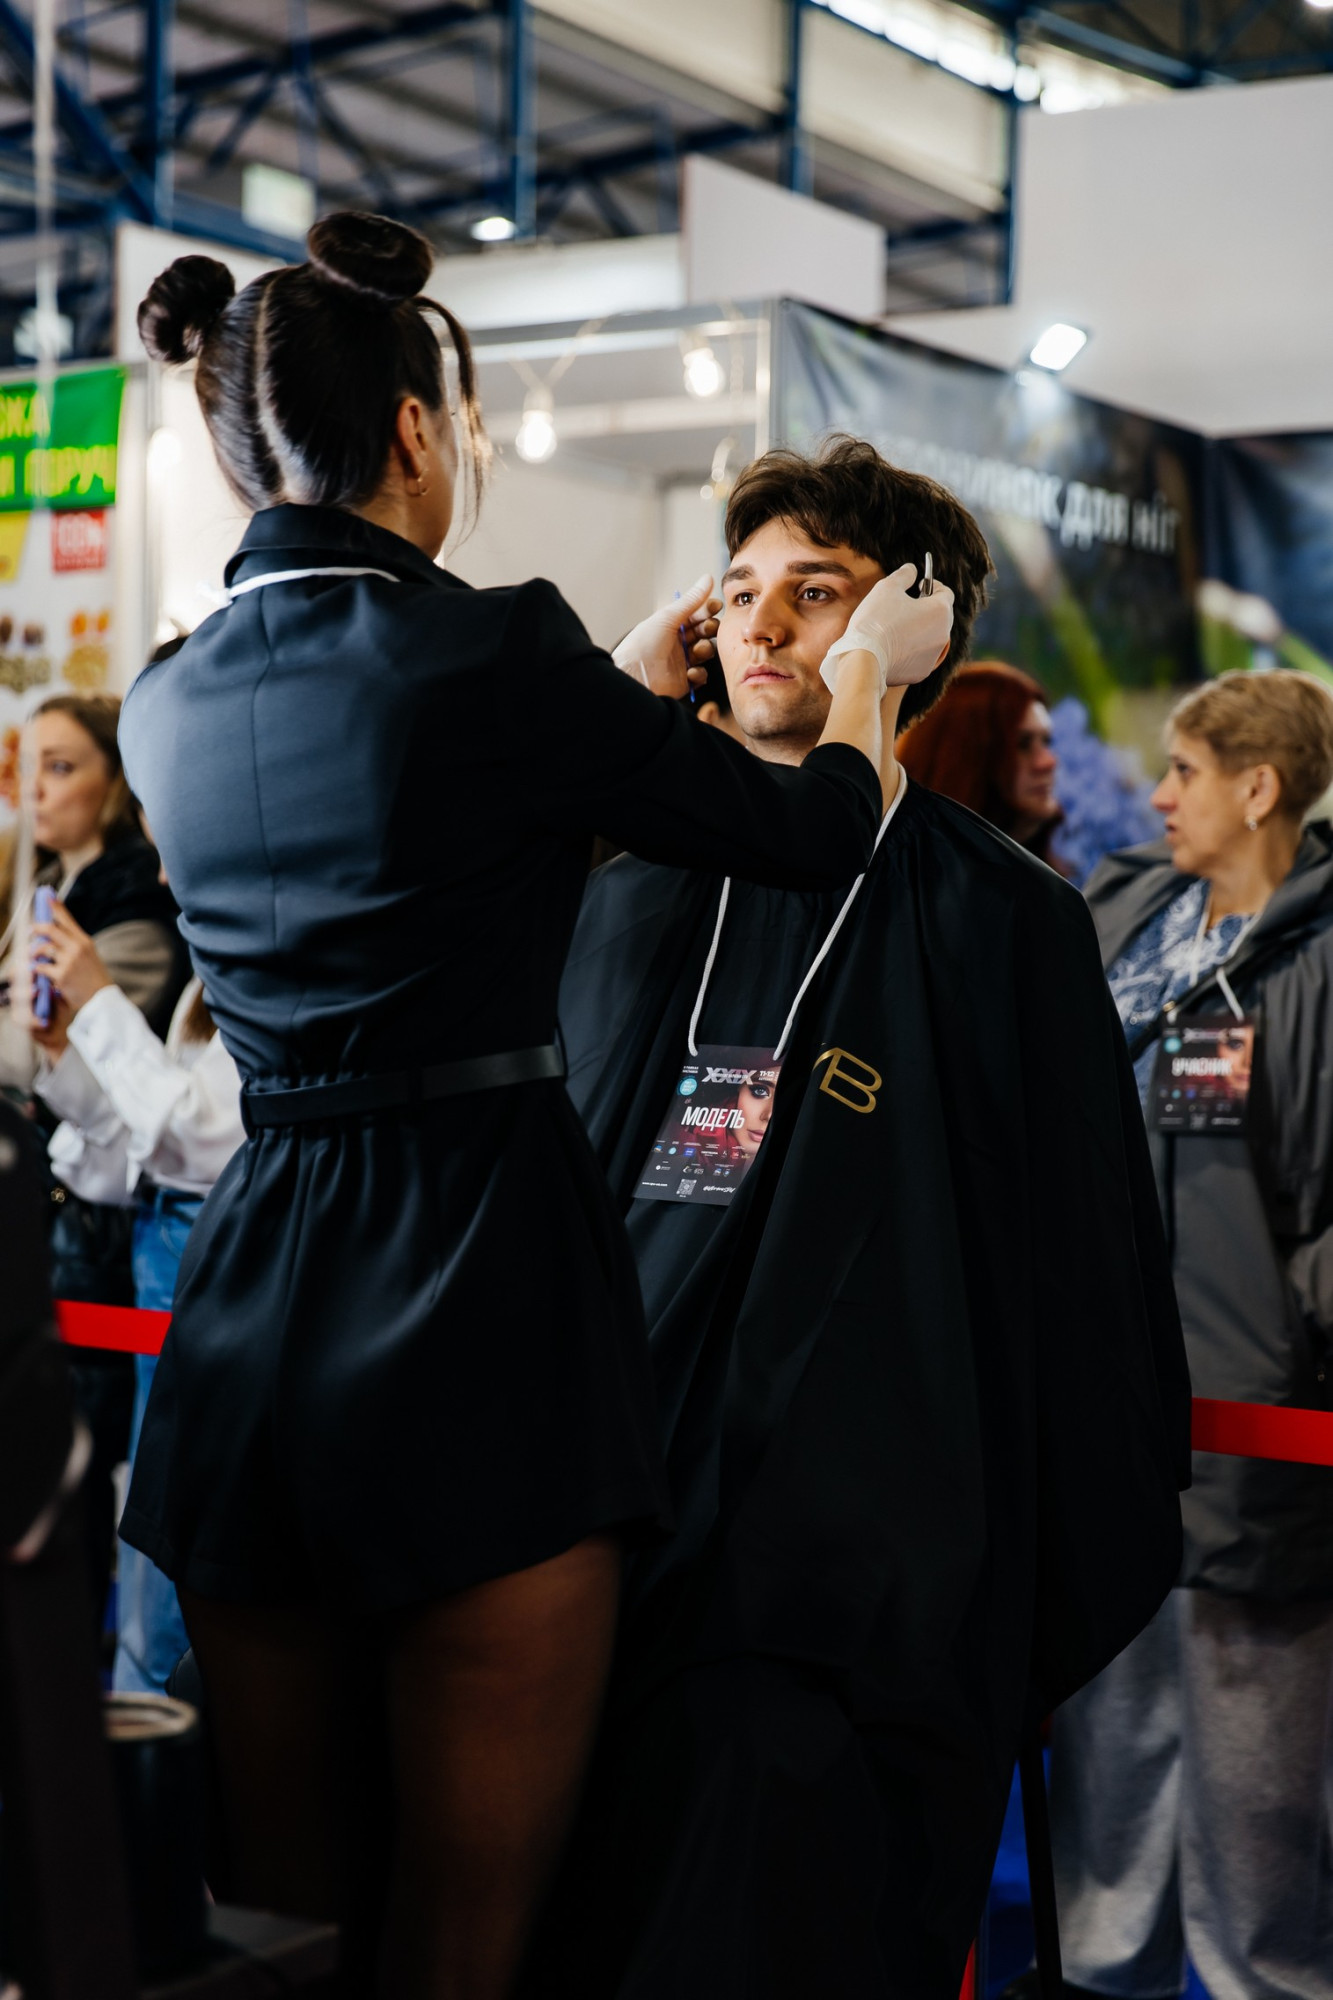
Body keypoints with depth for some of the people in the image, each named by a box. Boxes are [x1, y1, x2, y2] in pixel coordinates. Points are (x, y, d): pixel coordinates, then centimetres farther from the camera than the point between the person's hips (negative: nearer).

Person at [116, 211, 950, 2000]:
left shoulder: (170, 706, 8)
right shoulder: (488, 653, -11)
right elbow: (815, 833, 0)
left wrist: (624, 688, 32)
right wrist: (875, 669, 21)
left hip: (250, 1315, 6)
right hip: (480, 1300, -6)